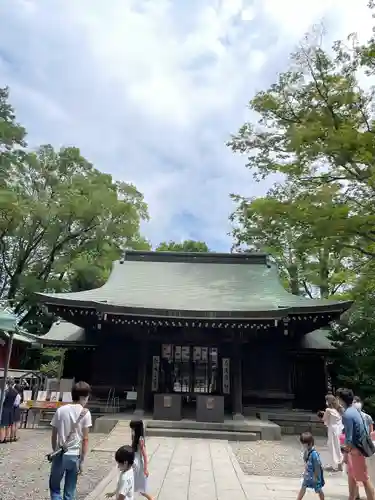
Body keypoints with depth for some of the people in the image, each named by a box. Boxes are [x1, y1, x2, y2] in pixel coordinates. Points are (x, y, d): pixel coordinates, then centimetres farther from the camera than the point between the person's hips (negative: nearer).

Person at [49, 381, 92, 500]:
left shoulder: (60, 410, -4)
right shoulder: (85, 413, -10)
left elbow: (54, 435, 2)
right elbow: (85, 439, -9)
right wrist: (82, 461, -1)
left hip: (60, 455, 1)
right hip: (75, 456, -1)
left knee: (54, 486, 20)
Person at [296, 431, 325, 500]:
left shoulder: (314, 454, -30)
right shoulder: (306, 452, -5)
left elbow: (317, 466, -24)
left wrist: (315, 477, -18)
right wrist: (305, 472, 14)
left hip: (314, 475, -7)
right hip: (308, 474, 7)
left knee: (318, 490, 13)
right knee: (303, 487, 12)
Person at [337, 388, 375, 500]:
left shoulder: (347, 414, -25)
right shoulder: (353, 409, 4)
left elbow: (349, 437, -25)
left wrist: (346, 453, -17)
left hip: (356, 449, -10)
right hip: (356, 447, 10)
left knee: (363, 478, 2)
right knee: (351, 474, 19)